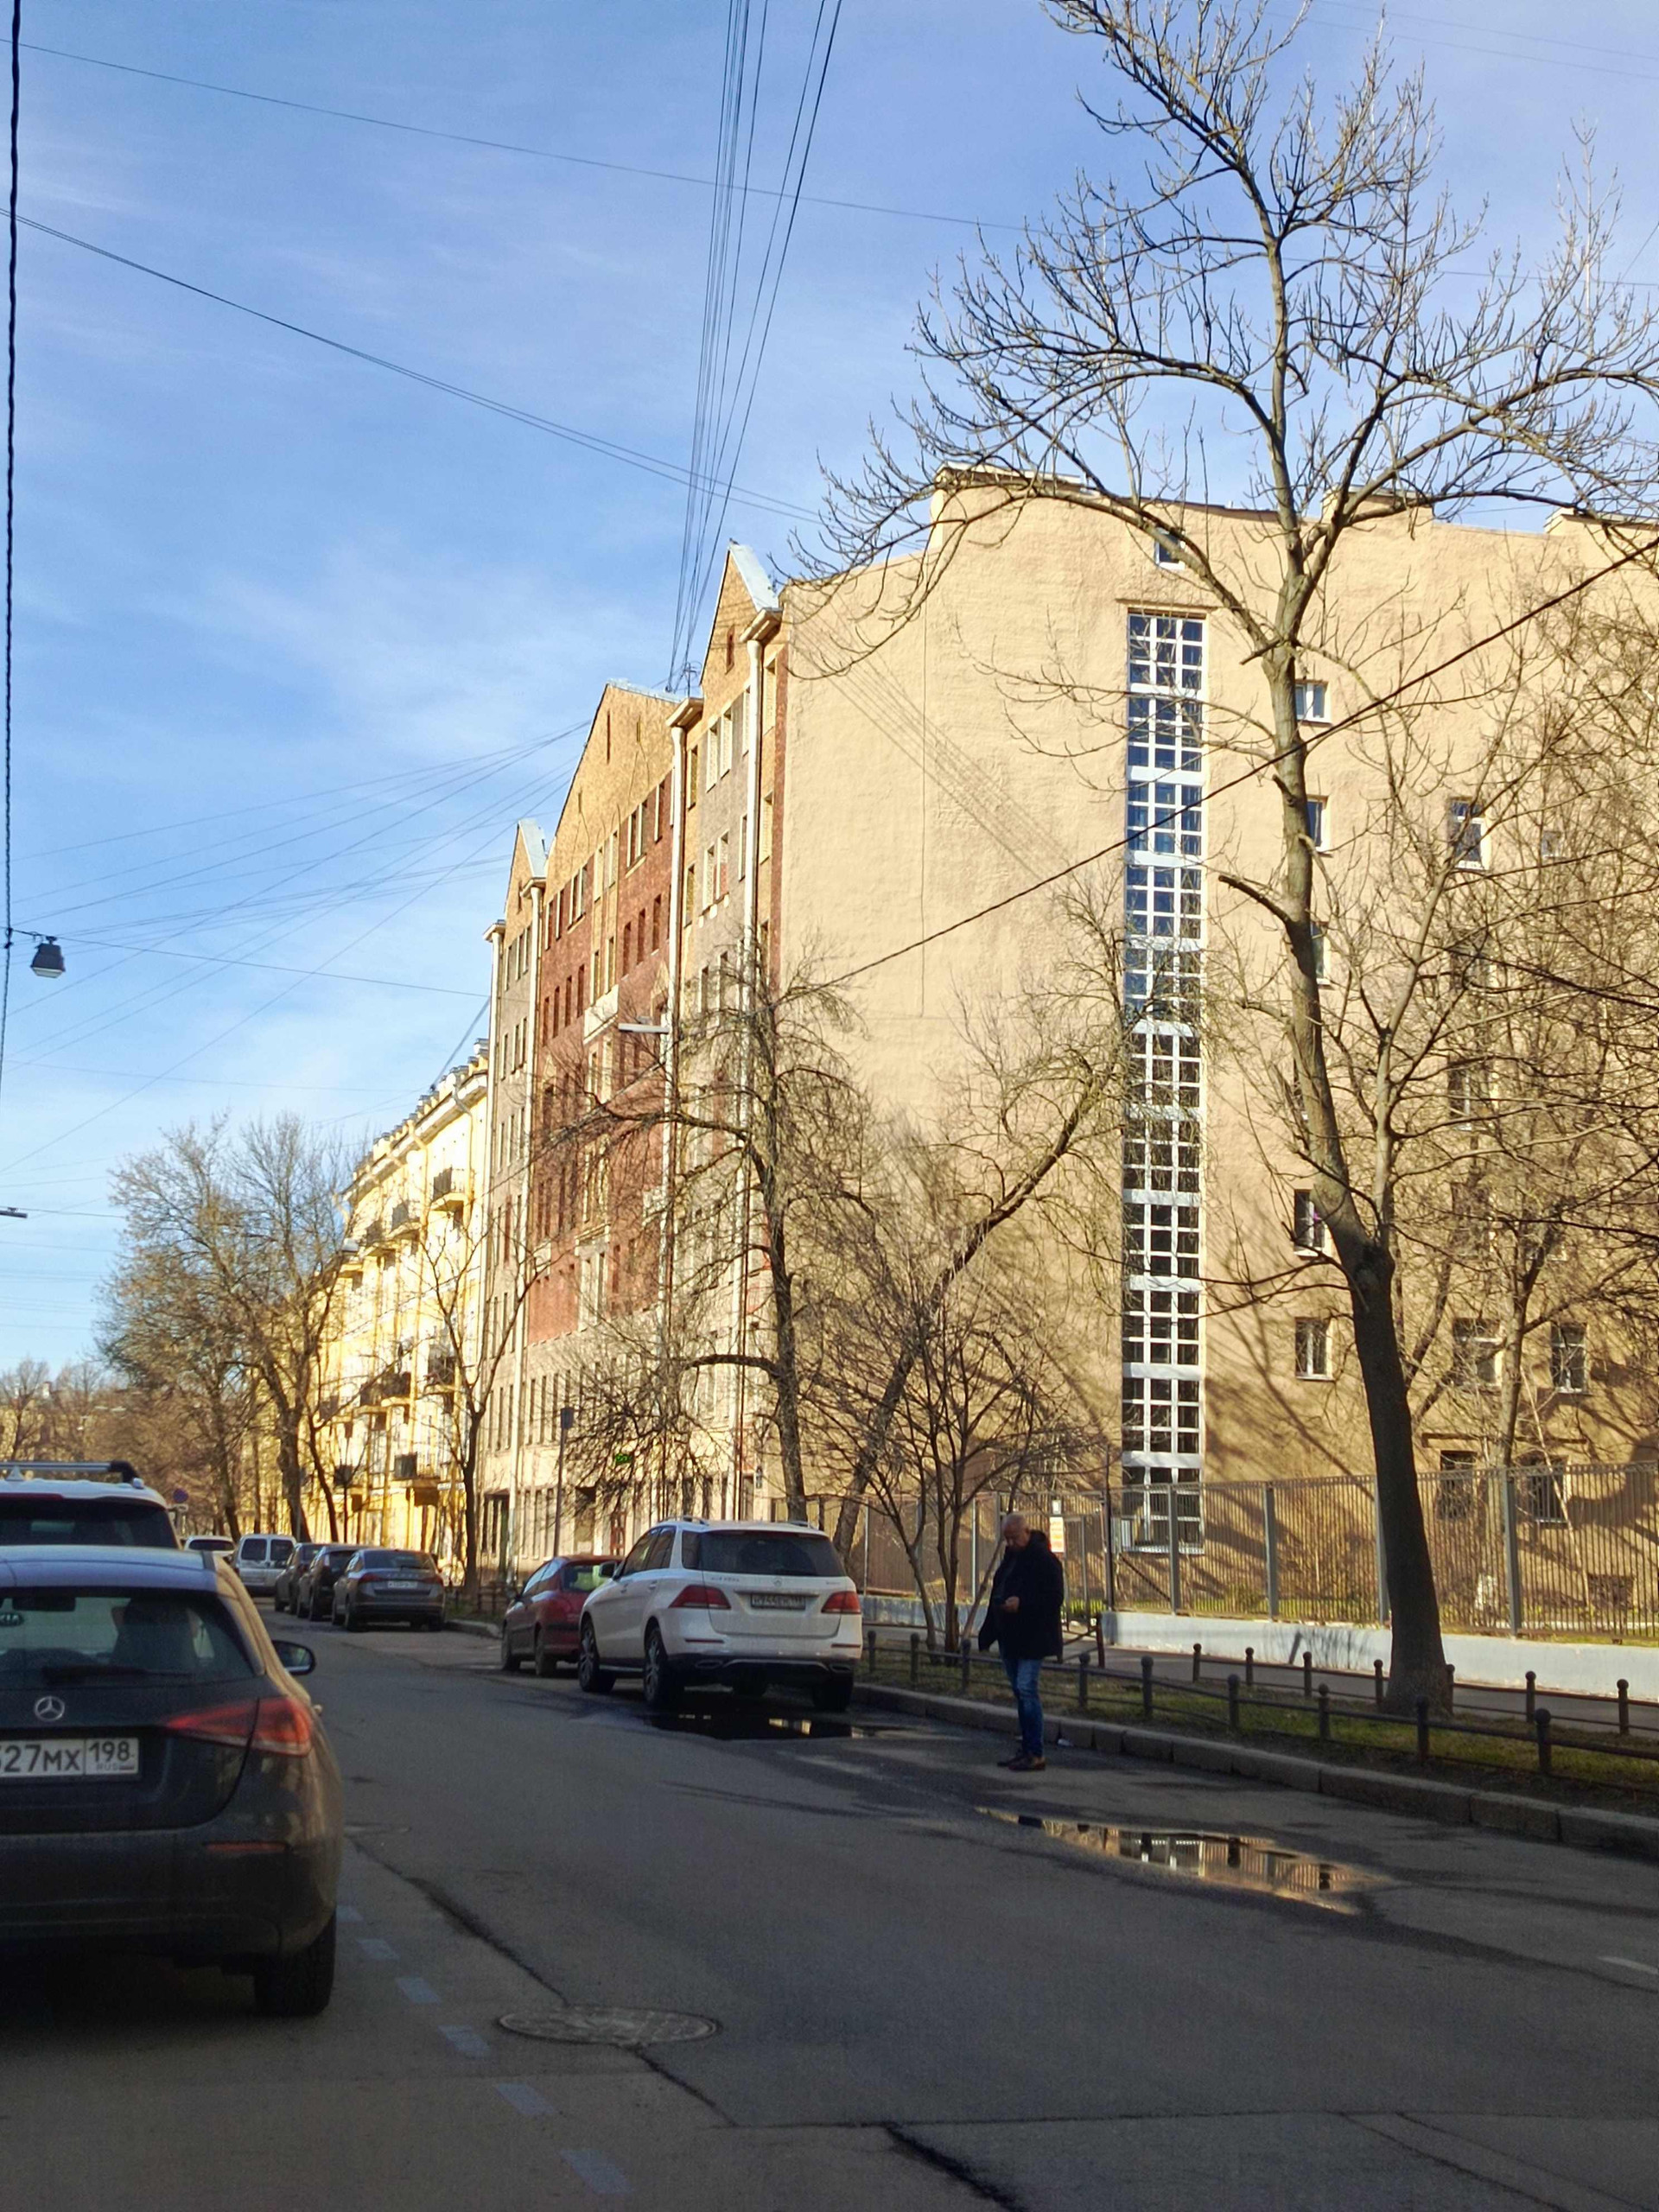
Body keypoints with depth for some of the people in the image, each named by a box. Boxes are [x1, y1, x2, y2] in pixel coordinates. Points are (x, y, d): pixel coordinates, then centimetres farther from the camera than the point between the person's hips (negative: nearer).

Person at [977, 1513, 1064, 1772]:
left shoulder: (1044, 1560, -12)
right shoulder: (1010, 1558, 15)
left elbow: (1054, 1596, -17)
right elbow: (997, 1595, 22)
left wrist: (1022, 1603, -26)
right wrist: (988, 1634, 18)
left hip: (1032, 1639, -9)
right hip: (1010, 1638, 9)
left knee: (1027, 1690, -12)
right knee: (1020, 1692, 11)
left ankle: (1036, 1754, -9)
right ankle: (1026, 1750, 17)